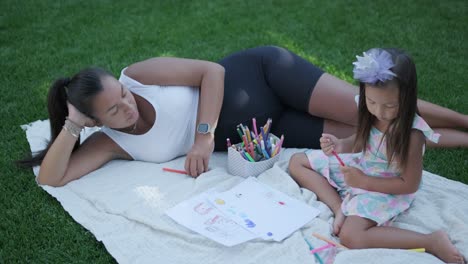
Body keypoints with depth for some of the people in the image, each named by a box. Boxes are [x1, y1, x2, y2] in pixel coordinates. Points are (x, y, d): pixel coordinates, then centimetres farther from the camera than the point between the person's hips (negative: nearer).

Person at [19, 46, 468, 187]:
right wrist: (71, 127, -22)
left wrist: (203, 134, -20)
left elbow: (211, 71, -13)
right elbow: (51, 177, -8)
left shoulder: (139, 75, -15)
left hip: (262, 73, -2)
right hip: (266, 134, 2)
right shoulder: (110, 143, -5)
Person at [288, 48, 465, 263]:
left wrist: (364, 181, -23)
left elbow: (410, 185, -20)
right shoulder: (370, 114, -14)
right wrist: (339, 145, -16)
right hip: (359, 167, 8)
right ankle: (339, 208, -10)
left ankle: (432, 241, -18)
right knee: (296, 162, 4)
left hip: (384, 188, -7)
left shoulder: (412, 134, -30)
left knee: (350, 237, -30)